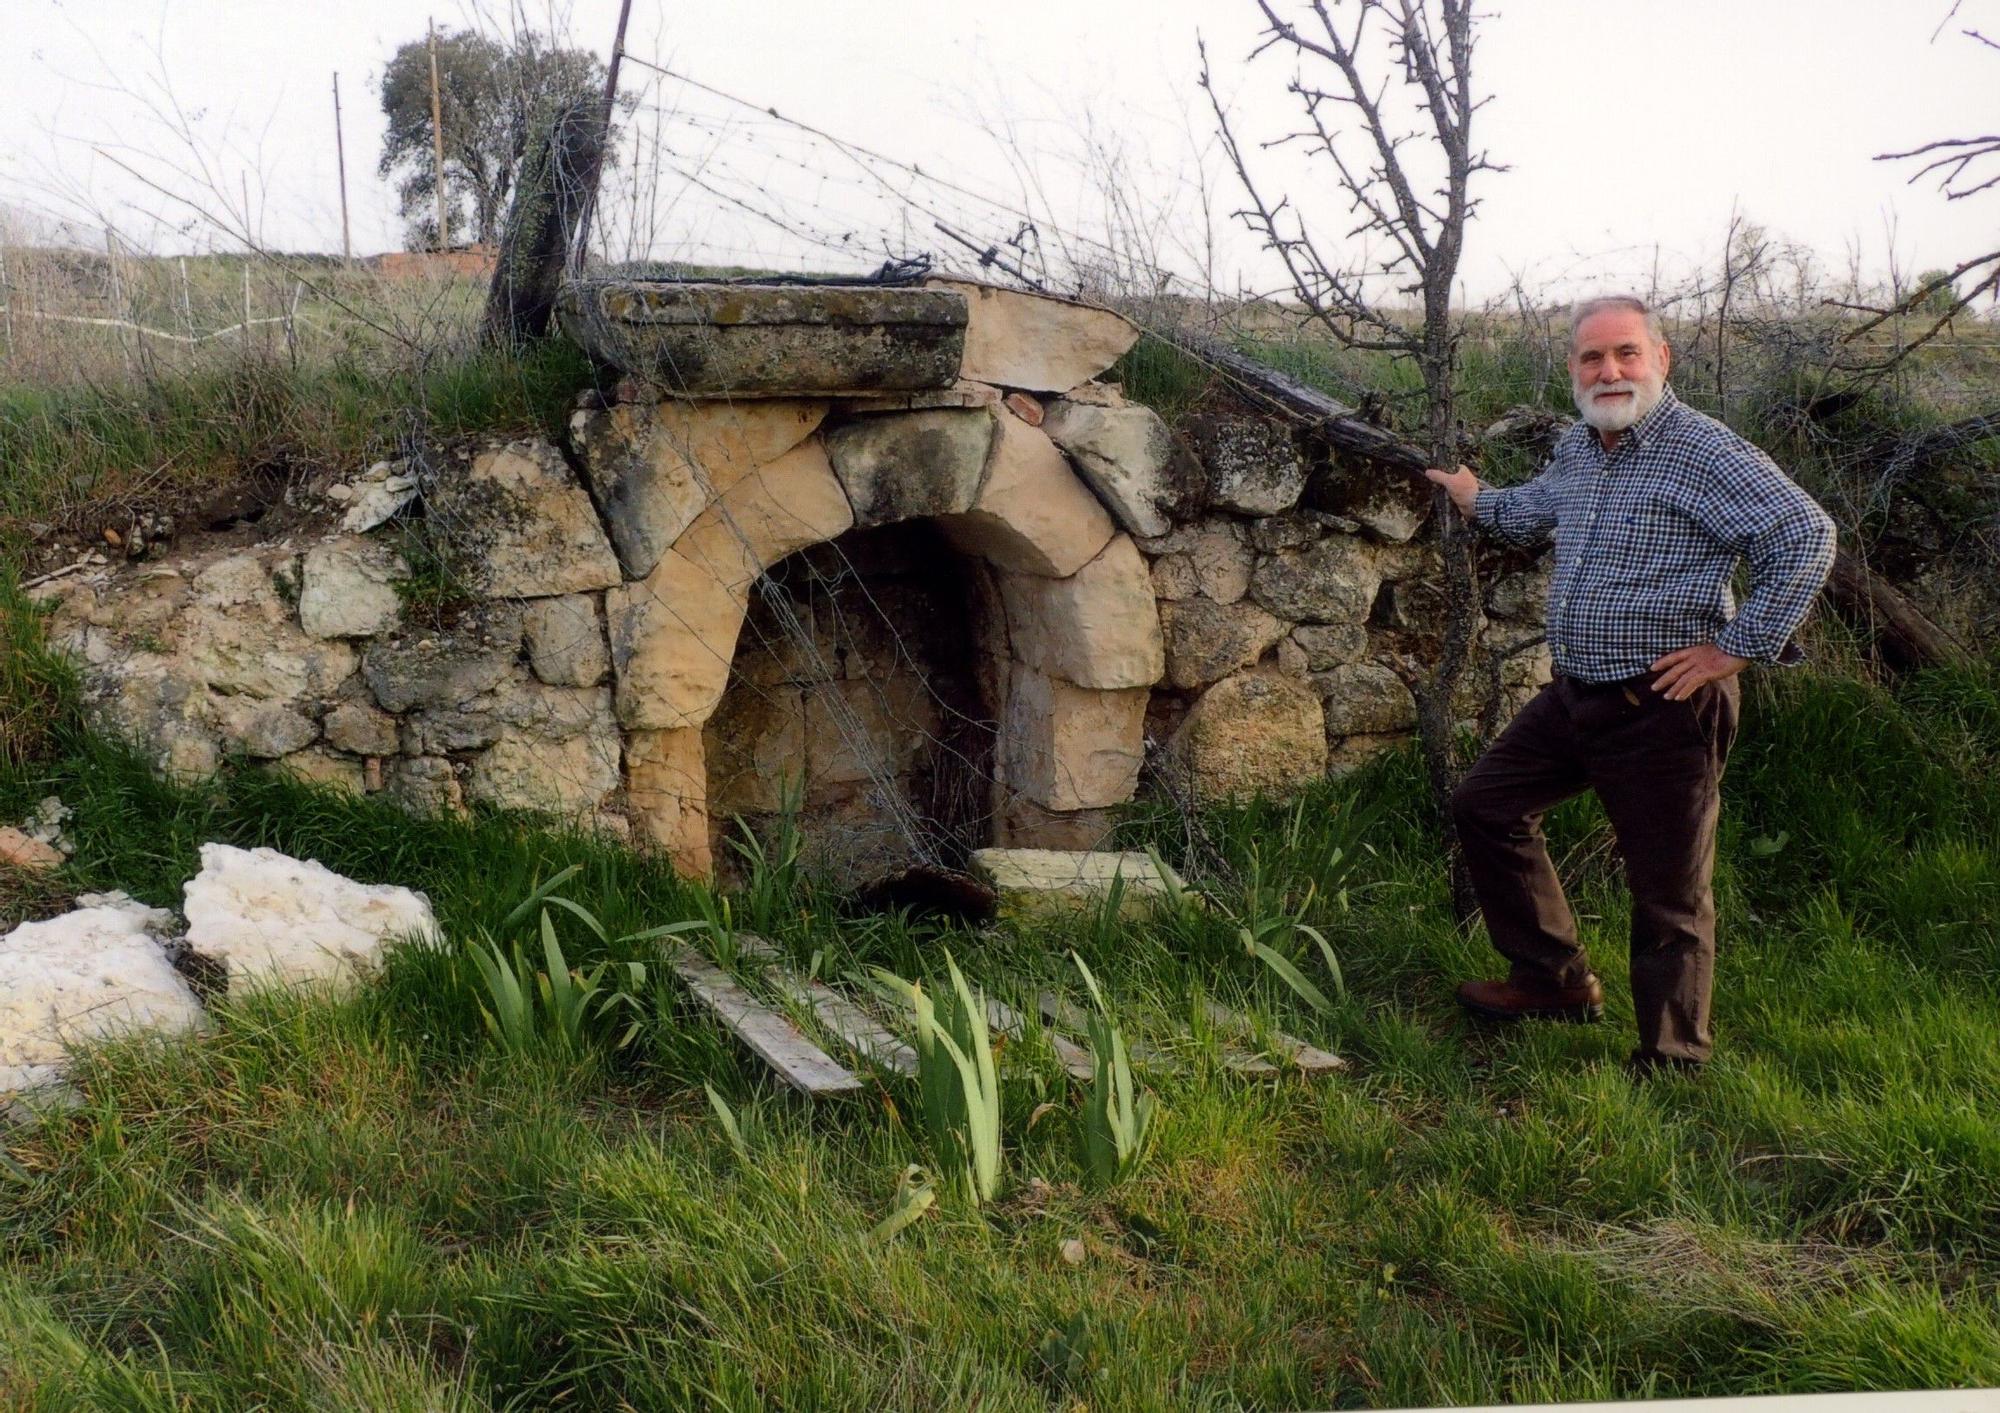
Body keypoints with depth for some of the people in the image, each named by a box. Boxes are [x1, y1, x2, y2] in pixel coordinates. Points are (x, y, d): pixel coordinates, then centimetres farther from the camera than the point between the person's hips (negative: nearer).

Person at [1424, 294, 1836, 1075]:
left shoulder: (1702, 452, -16)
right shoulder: (1577, 448, 10)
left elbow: (1807, 536, -23)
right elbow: (1533, 510, 35)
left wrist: (1739, 646, -20)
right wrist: (1478, 500, 49)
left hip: (1663, 708, -9)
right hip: (1574, 692, 9)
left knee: (1669, 892, 1)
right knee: (1484, 806, 16)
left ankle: (1670, 1064, 16)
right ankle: (1556, 981, 28)